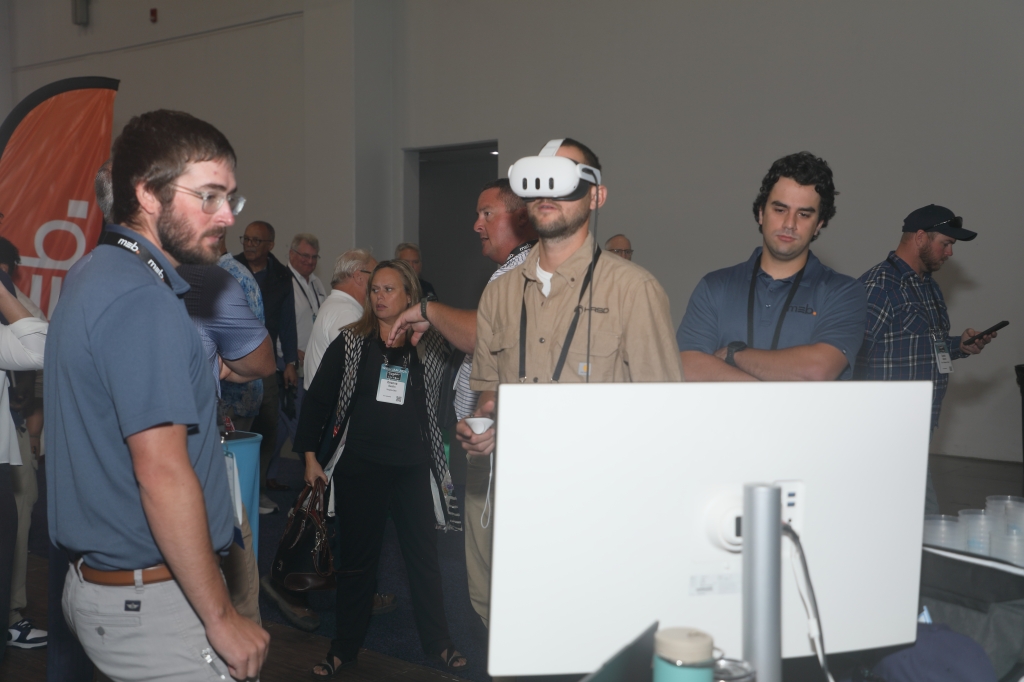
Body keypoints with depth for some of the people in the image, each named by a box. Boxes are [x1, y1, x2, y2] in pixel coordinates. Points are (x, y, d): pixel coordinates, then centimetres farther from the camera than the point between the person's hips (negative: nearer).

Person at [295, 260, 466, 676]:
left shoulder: (431, 346, 1)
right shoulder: (351, 342, 1)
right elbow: (319, 398, 3)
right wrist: (310, 455, 0)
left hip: (414, 469, 0)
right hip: (359, 467, 0)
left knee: (424, 556, 7)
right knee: (357, 558, 10)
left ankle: (437, 641, 23)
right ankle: (345, 647, 23)